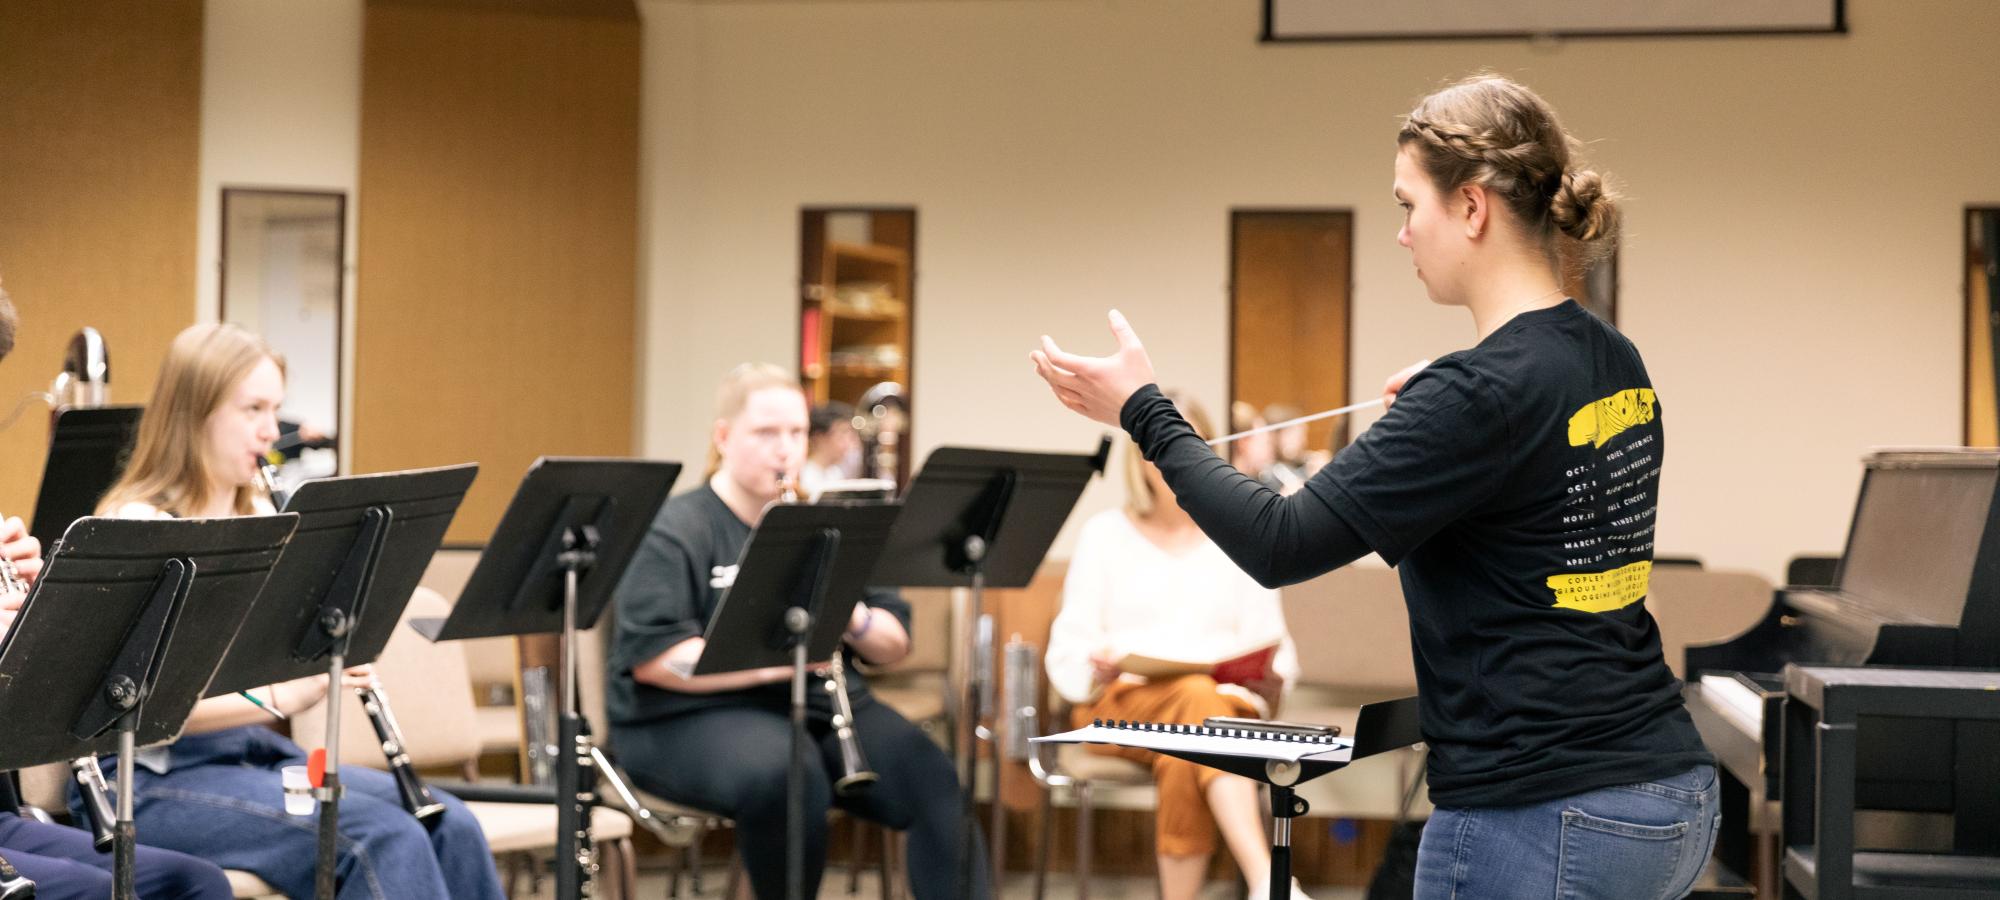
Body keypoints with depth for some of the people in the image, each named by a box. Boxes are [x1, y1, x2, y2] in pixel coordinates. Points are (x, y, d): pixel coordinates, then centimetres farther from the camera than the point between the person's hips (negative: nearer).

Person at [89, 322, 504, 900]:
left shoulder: (260, 518, 11)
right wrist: (281, 696, -29)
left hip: (255, 753, 7)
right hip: (151, 783, -7)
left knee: (448, 824, -13)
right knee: (385, 839, -26)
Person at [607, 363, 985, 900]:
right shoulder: (672, 533, -4)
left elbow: (895, 644, 12)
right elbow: (650, 658, -17)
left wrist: (855, 620, -12)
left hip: (821, 707, 5)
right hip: (692, 717, -5)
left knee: (937, 784, -22)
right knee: (788, 775, -37)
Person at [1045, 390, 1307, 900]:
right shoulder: (1104, 534, 11)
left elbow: (1274, 651, 9)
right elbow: (1068, 653, 5)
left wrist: (1270, 684, -14)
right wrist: (1096, 674, -18)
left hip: (1226, 707, 1)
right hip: (1118, 707, -1)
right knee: (1196, 695, -38)